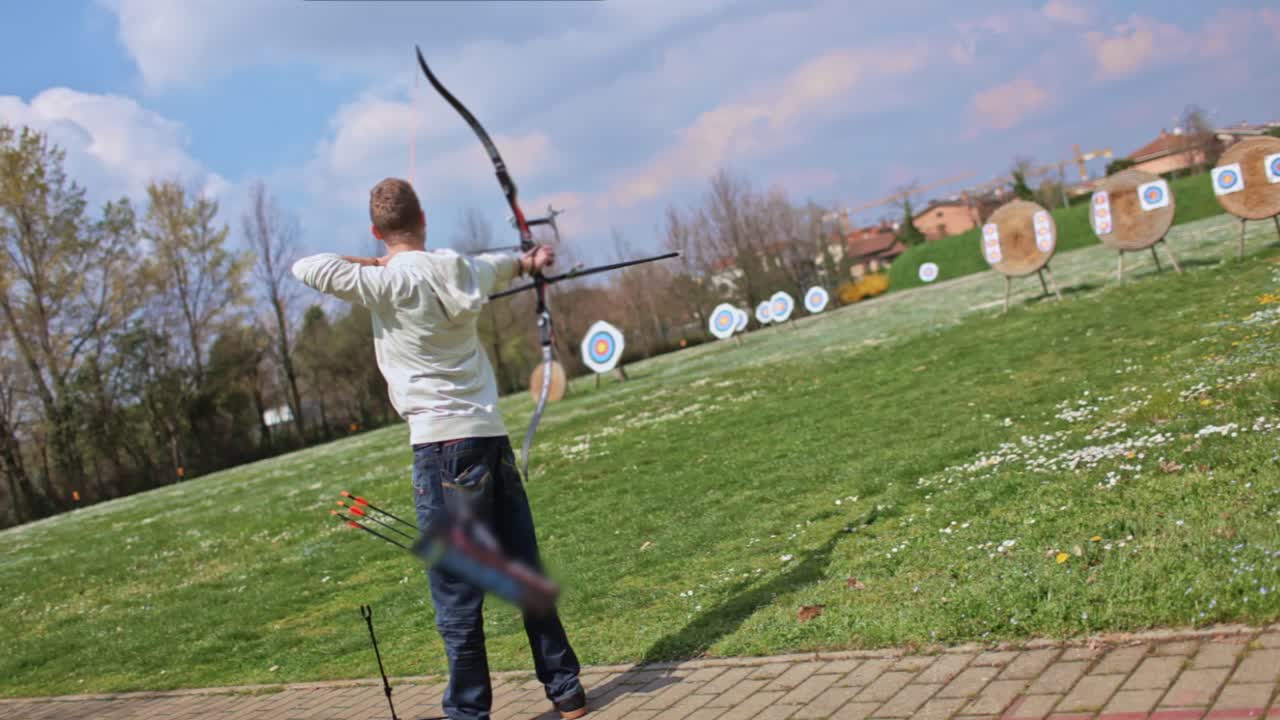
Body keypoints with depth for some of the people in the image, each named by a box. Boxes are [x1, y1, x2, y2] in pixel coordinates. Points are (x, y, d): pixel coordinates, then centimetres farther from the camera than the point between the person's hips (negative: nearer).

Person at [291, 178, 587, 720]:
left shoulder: (387, 282, -8)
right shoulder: (463, 268, 8)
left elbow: (305, 267, -9)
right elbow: (504, 261, 30)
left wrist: (369, 262, 6)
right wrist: (527, 259, 52)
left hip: (443, 444, -6)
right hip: (492, 436, 6)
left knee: (456, 594, 2)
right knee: (527, 573, 14)